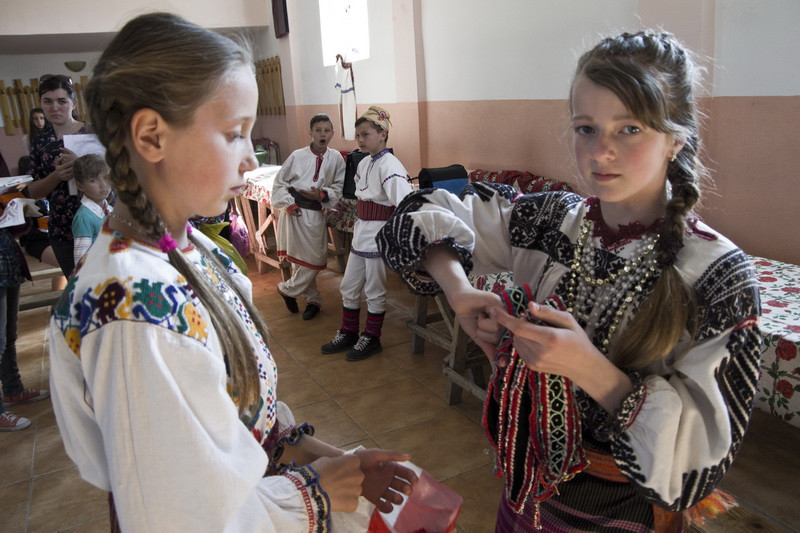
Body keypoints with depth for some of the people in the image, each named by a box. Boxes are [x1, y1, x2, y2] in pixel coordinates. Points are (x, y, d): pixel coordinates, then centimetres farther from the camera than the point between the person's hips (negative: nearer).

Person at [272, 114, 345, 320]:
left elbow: (340, 186, 4)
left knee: (315, 259, 0)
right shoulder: (298, 156, -3)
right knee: (300, 259, 4)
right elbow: (279, 183, 4)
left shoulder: (336, 158, 1)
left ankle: (287, 289, 22)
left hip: (316, 214, 2)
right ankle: (313, 299, 24)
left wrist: (323, 194, -12)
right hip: (294, 211, -2)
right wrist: (288, 203, -9)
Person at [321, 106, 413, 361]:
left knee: (374, 291, 6)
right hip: (361, 232, 9)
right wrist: (360, 223, 16)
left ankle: (371, 339, 23)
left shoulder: (389, 166, -19)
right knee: (349, 287, 16)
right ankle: (348, 334, 32)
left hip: (379, 235, -9)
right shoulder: (364, 163, 9)